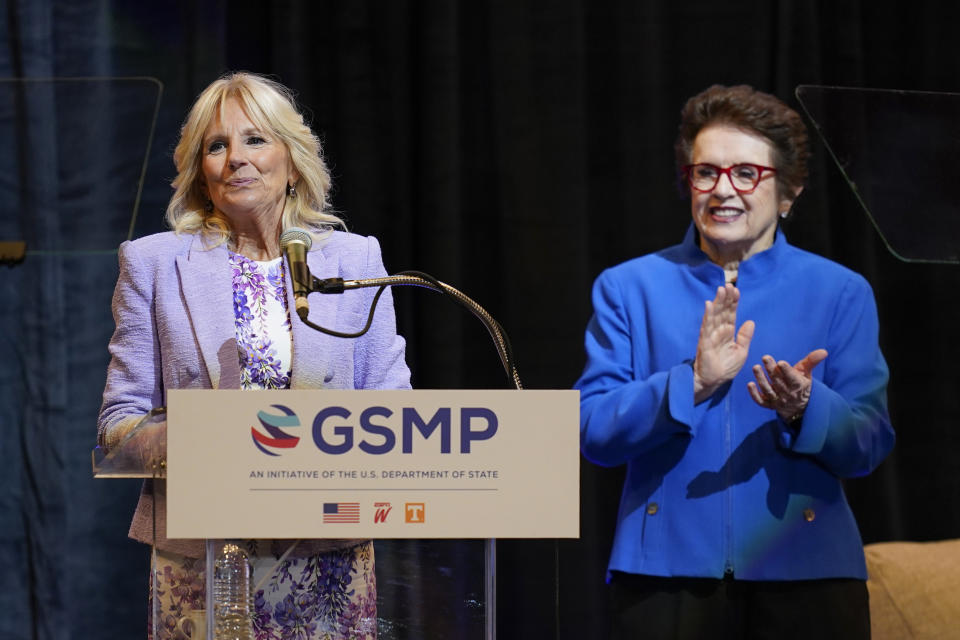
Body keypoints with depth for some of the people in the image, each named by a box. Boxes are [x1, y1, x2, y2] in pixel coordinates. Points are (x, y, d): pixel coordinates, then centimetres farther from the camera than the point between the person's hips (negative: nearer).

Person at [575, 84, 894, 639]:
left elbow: (870, 445, 1)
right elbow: (594, 432, -3)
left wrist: (804, 409, -19)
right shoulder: (629, 288, 8)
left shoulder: (840, 293, 8)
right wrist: (693, 382, -17)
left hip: (806, 574, 0)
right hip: (666, 570, 0)